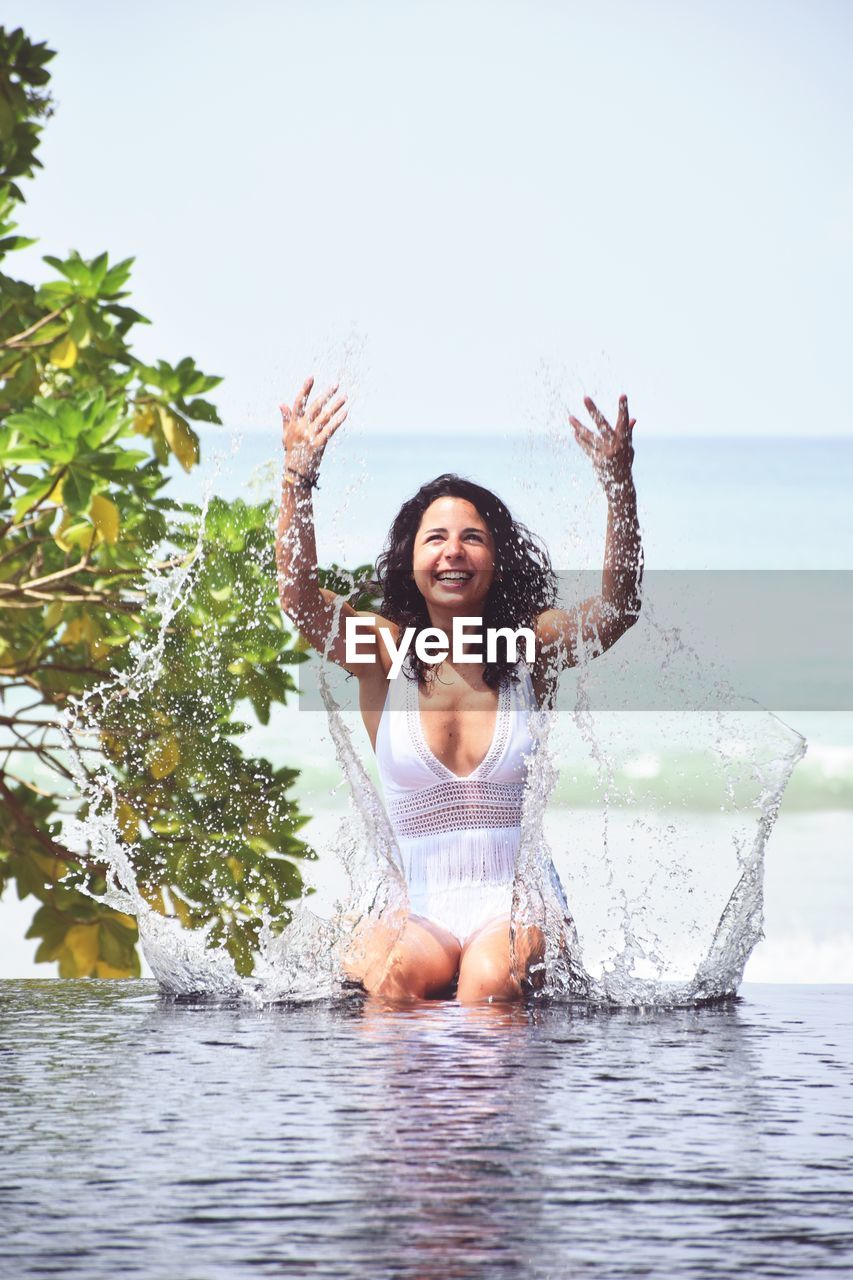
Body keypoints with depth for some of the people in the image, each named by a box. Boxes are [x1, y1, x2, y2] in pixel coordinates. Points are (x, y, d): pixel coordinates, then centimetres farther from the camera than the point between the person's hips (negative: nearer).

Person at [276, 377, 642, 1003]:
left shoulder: (532, 650, 5)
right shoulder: (383, 651, 4)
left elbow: (619, 607, -11)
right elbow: (298, 595, -12)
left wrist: (619, 485, -25)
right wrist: (298, 478, -27)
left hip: (520, 904, 0)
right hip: (422, 911, 0)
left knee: (490, 975, -32)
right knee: (394, 974, -33)